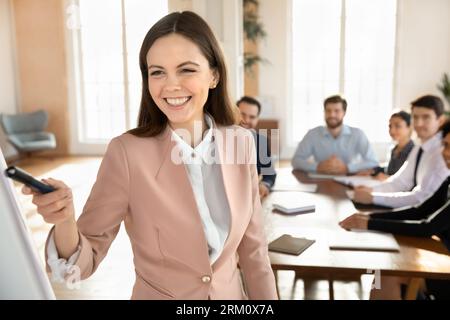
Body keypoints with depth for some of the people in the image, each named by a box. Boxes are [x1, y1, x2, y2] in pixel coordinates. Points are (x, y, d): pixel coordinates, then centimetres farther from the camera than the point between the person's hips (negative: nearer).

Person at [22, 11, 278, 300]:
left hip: (232, 295, 3)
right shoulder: (126, 152, -20)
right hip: (158, 294, -2)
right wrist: (65, 222, -36)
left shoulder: (242, 142, -11)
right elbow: (85, 262, -17)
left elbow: (252, 248, -3)